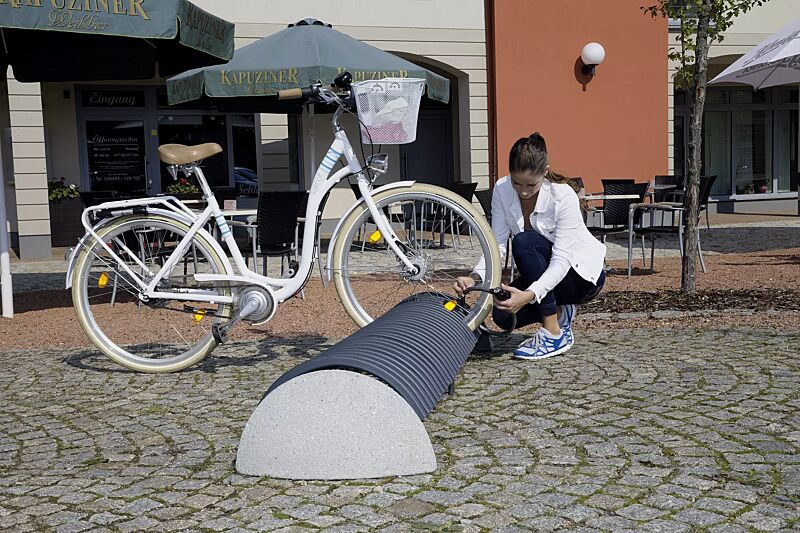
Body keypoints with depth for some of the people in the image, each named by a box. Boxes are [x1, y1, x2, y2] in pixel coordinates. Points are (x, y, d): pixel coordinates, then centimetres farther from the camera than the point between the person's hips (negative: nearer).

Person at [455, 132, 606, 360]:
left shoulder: (564, 197, -29)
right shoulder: (502, 190, -14)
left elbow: (561, 260, -34)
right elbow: (497, 243, -14)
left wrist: (529, 295, -49)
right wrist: (475, 277, -33)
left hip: (582, 274, -5)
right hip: (547, 274, 5)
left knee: (524, 242, -31)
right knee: (503, 315, -19)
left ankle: (554, 334, -22)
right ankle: (559, 312, 12)